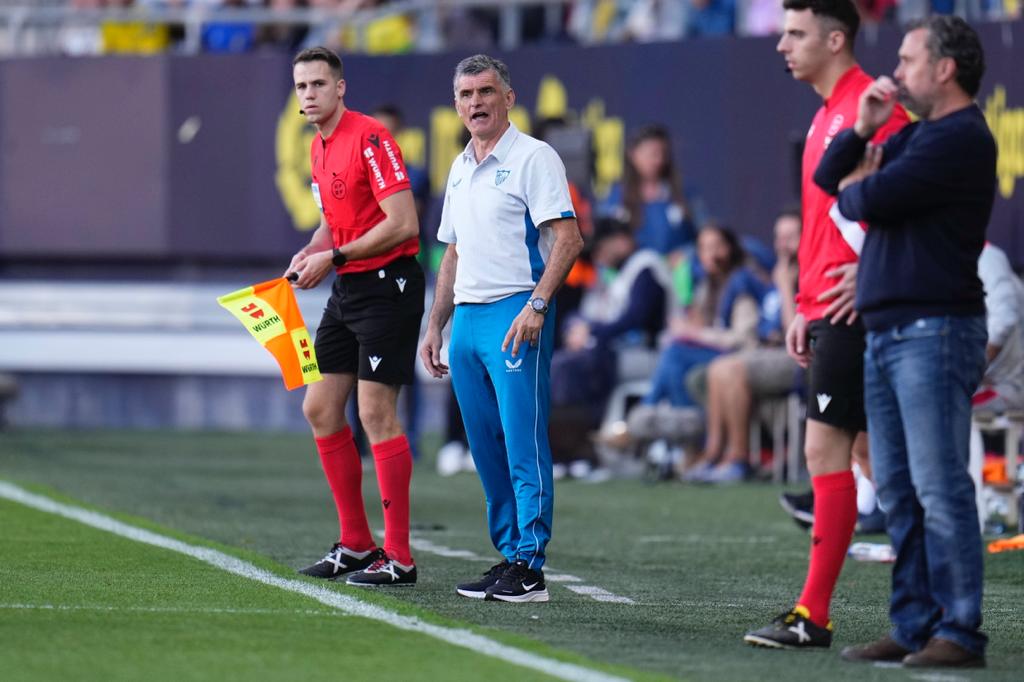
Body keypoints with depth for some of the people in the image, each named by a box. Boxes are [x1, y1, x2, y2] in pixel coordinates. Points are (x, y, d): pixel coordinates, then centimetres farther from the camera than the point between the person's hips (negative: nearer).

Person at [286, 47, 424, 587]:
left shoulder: (369, 138, -16)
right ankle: (356, 544, 18)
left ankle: (398, 557, -6)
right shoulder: (319, 148, 13)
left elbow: (403, 223, -21)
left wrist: (334, 257, -17)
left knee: (375, 413, -11)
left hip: (387, 286, -10)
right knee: (320, 409, 9)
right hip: (347, 292, 10)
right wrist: (309, 254, 6)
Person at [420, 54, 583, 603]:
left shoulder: (533, 158, -6)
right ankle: (508, 555, 14)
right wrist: (435, 325, 21)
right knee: (487, 449, 8)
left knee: (523, 444, -10)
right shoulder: (459, 168, 19)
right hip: (467, 319, 8)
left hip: (515, 316, -8)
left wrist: (536, 304, -22)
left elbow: (567, 238, -13)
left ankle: (530, 567, -11)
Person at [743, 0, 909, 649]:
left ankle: (813, 615, -9)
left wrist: (871, 273, -20)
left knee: (826, 448, -10)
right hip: (829, 312, 10)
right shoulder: (827, 115, 18)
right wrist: (804, 308, 20)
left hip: (853, 307, -10)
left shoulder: (868, 105, -12)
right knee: (868, 448, 11)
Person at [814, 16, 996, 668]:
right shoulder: (916, 135, 22)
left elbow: (872, 200, -16)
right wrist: (863, 129, 7)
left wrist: (853, 188, 7)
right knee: (898, 492, 9)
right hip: (886, 336, 10)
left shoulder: (961, 139, -10)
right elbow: (829, 178, 24)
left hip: (934, 332, -10)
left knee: (939, 487, -11)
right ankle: (915, 625, 12)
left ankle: (958, 633, -11)